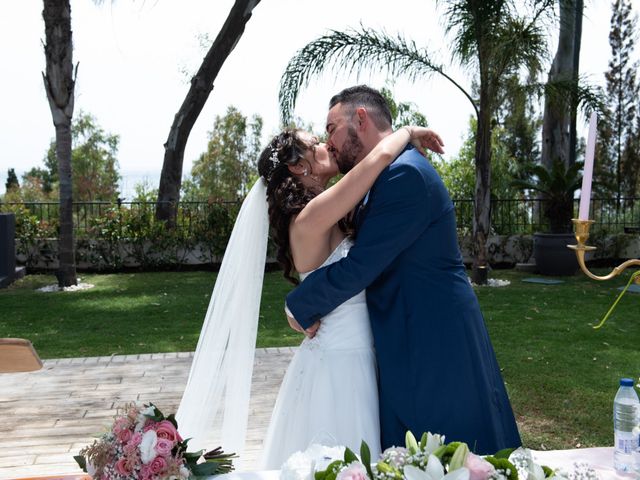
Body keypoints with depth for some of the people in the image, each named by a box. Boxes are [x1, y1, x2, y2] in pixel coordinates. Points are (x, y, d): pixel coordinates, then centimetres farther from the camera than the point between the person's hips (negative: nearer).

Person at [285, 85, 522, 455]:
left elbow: (358, 268, -21)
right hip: (415, 343, 10)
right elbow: (368, 260, 15)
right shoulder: (393, 173, 13)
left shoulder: (405, 174, -19)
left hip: (433, 350, -10)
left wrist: (300, 306, -6)